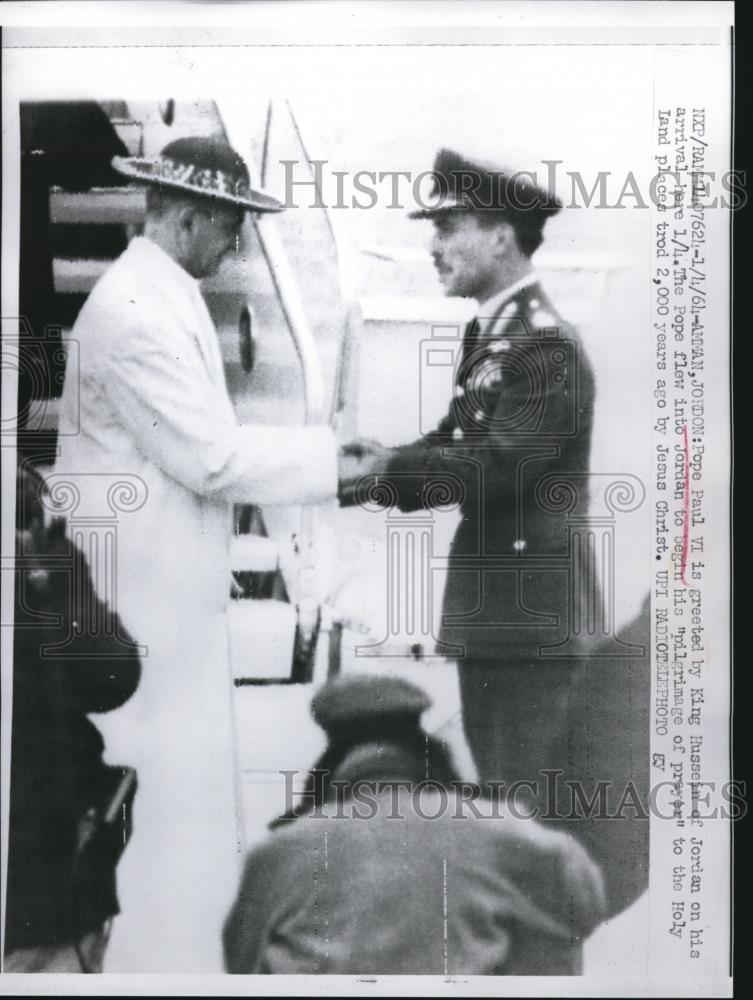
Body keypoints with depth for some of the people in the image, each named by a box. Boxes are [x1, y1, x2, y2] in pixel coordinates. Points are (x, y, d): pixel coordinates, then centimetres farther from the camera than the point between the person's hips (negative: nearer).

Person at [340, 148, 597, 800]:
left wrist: (388, 469, -19)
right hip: (486, 600, 9)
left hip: (532, 607, -9)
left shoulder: (547, 344, -16)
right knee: (493, 788, 17)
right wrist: (377, 466, -6)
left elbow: (498, 466, -22)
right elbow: (453, 441, 11)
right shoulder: (489, 332, 13)